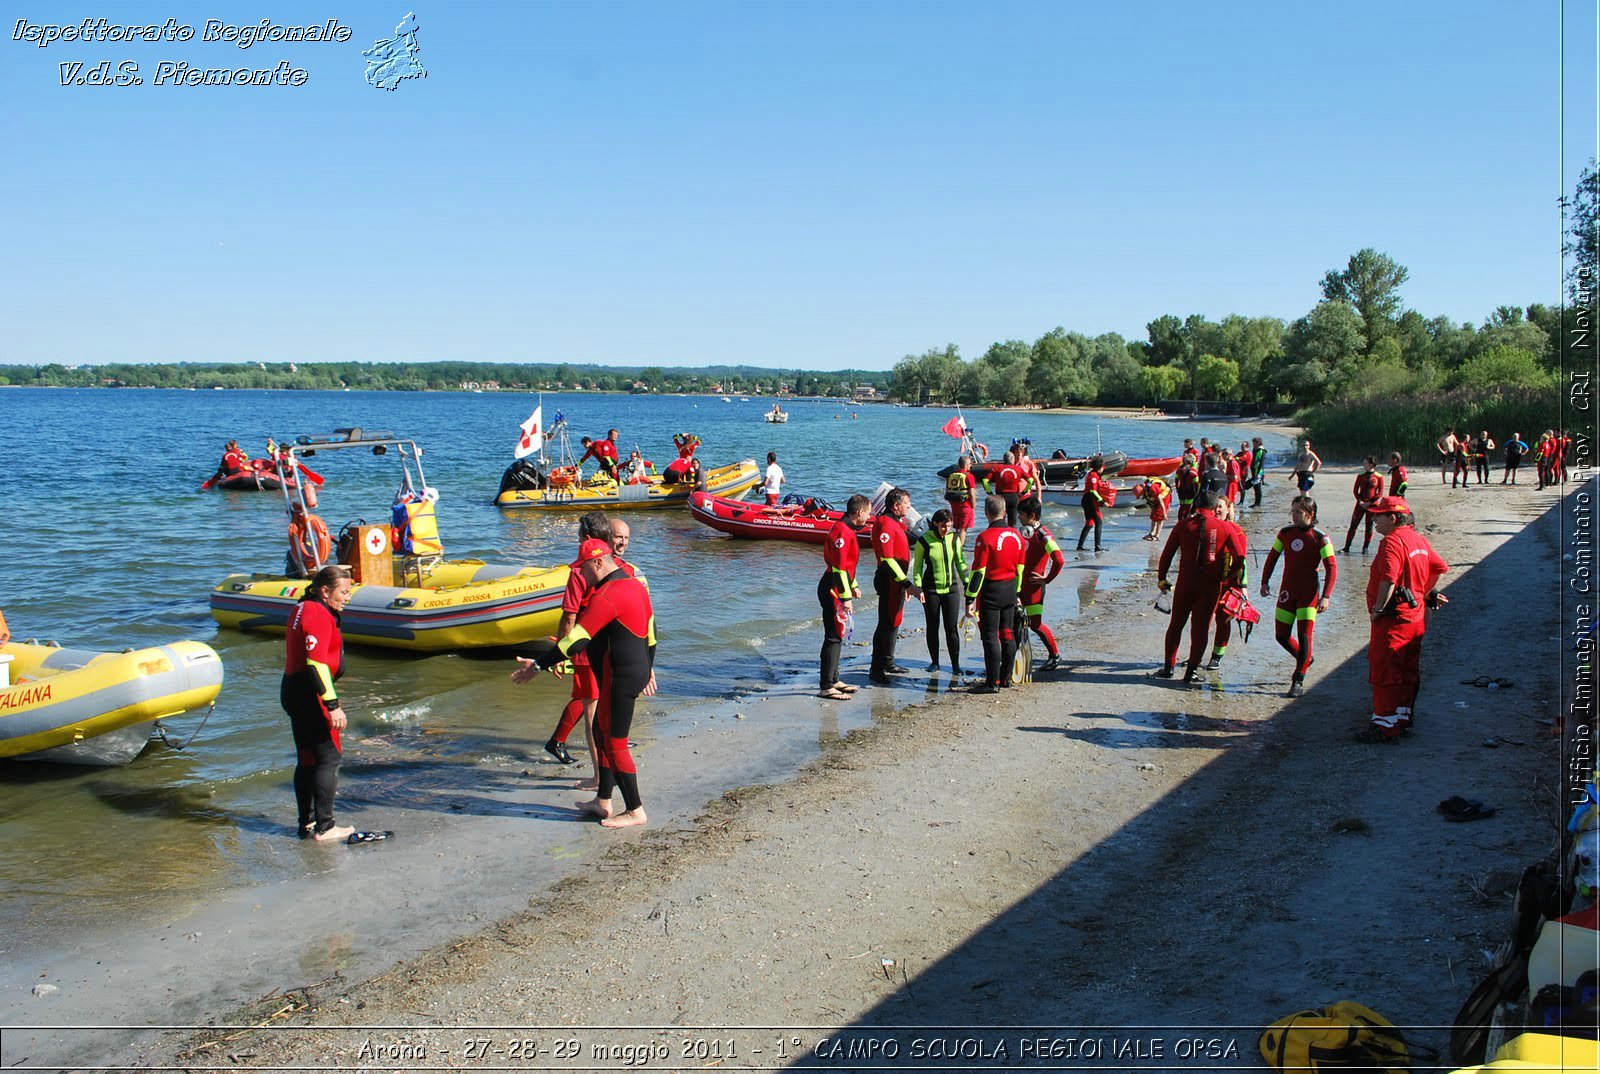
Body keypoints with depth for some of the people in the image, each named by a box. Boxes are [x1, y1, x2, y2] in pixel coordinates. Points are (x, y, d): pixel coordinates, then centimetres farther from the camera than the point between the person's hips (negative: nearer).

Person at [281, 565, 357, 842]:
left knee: (307, 760, 15)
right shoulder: (319, 615, -17)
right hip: (310, 695, -10)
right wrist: (333, 705, -25)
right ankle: (324, 828, 0)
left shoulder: (302, 609, 15)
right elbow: (316, 663, -24)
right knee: (329, 758, -4)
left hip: (292, 691, 10)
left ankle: (307, 824, 22)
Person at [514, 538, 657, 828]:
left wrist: (539, 665, -15)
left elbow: (576, 639, -22)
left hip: (619, 678, -11)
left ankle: (635, 811, 8)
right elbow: (650, 631, 20)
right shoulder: (635, 584, 11)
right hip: (637, 671, 11)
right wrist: (648, 668, 30)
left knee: (615, 743, -1)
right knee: (602, 732, 19)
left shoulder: (606, 596, -20)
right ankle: (603, 801, 28)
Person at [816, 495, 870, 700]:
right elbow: (838, 566, -23)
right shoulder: (843, 531, -19)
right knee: (833, 637, -7)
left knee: (837, 636, 17)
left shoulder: (848, 529, 15)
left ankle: (834, 680, 26)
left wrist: (853, 586, 23)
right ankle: (827, 687, -3)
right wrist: (845, 597, -22)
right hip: (833, 591, -11)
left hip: (838, 589, 11)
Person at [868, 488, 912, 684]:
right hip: (889, 580, -11)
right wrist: (905, 581, -25)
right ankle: (877, 669, -5)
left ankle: (887, 663, 29)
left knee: (893, 622, 18)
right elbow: (887, 559, -23)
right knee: (887, 624, -8)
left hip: (897, 580, 11)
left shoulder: (895, 523, 16)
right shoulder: (885, 524, -17)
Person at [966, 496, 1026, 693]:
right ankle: (1006, 677, 25)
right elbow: (1020, 568, 12)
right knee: (1007, 634, 15)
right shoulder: (1017, 536, 4)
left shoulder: (985, 537, -17)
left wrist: (970, 599, -14)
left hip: (991, 592, -7)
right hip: (1010, 591, 7)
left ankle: (992, 683, -1)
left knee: (990, 637, -2)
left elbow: (978, 571, -18)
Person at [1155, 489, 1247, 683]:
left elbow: (1167, 554, 1)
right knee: (1201, 627, 8)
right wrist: (1233, 581, 8)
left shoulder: (1183, 525, 0)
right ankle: (1191, 670, 10)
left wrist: (1161, 578, 11)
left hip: (1185, 583, 1)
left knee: (1176, 623, 14)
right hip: (1211, 586, -1)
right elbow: (1240, 558, -6)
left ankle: (1169, 667, 17)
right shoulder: (1224, 528, -3)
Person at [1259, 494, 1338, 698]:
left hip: (1308, 593, -4)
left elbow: (1331, 568, -11)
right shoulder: (1286, 533, 3)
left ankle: (1298, 681, 3)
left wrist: (1325, 596, -19)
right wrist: (1265, 581, 7)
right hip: (1287, 591, 5)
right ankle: (1305, 659, 34)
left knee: (1304, 636, -8)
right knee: (1281, 635, 6)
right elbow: (1272, 557, 14)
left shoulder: (1320, 538, -10)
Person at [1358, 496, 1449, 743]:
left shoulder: (1392, 541, -19)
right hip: (1416, 618, 10)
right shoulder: (1418, 539, 11)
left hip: (1393, 619, -10)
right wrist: (1426, 593, 24)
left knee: (1384, 673, -3)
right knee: (1408, 673, 18)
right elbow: (1440, 568, 20)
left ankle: (1385, 727, 1)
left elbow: (1388, 580, -29)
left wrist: (1377, 609, -21)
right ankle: (1404, 718, 29)